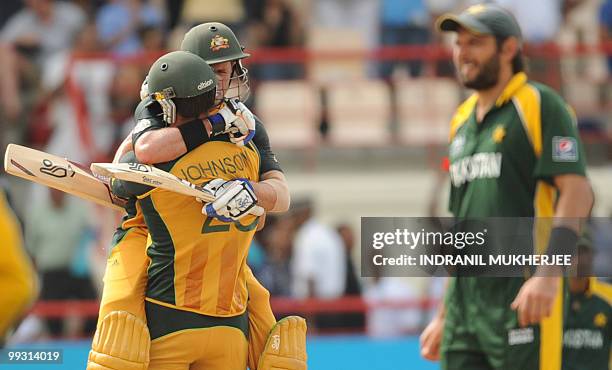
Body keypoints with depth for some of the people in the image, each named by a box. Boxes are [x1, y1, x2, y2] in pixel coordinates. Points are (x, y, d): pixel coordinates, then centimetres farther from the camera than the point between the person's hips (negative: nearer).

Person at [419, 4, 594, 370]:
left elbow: (577, 192, -12)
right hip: (465, 299, 8)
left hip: (523, 300, -7)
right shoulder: (462, 120, 21)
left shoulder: (538, 105, -2)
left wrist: (548, 274, -24)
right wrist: (443, 316, 23)